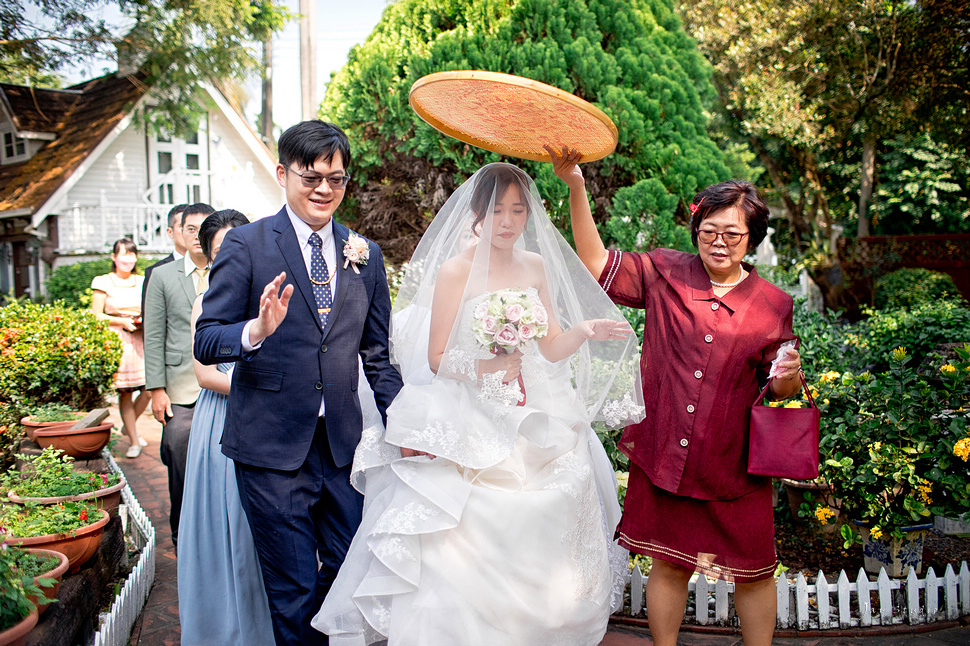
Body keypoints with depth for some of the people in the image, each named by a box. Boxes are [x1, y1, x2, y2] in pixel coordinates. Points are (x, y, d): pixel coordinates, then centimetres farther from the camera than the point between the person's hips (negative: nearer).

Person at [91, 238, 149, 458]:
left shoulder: (143, 282, 13)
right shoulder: (104, 283, 3)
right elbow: (96, 316, 1)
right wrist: (122, 321, -12)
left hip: (142, 340, 3)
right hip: (117, 341, -3)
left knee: (149, 387, -6)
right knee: (125, 392, -3)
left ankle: (130, 426, 21)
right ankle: (134, 442, 6)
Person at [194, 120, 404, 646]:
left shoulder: (365, 255, 8)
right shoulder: (246, 244, -4)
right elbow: (206, 342, -7)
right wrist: (255, 331, -27)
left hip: (342, 444, 4)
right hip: (272, 448, -4)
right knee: (294, 592, 5)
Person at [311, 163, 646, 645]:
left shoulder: (536, 266, 6)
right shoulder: (455, 271, -9)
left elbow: (551, 348, 6)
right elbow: (438, 359, -8)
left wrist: (584, 330, -12)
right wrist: (497, 365, -16)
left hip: (535, 423, 5)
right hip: (474, 428, -5)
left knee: (537, 541, 11)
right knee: (472, 546, -2)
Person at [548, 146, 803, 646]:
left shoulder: (772, 304, -1)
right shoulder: (665, 274, -1)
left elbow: (780, 390, 6)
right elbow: (597, 264, -5)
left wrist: (789, 375, -19)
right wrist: (576, 187, -14)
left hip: (733, 466, 0)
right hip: (662, 454, 0)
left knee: (753, 571, 12)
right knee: (669, 564, 14)